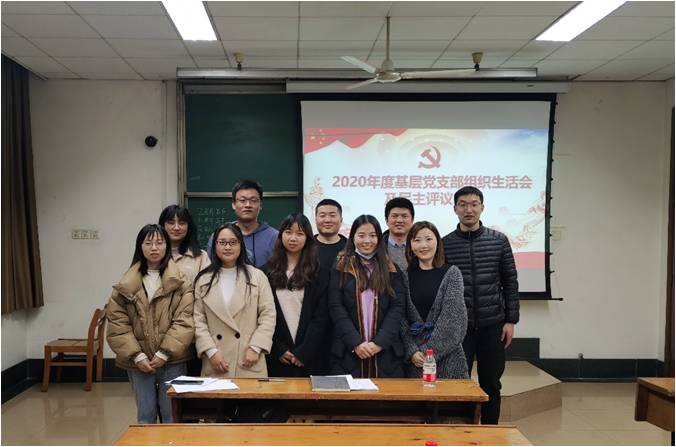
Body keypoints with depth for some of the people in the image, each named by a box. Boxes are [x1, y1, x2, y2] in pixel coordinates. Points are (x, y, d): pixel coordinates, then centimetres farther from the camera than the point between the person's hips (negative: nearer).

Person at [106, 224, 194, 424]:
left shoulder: (180, 282, -2)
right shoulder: (125, 285, 4)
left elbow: (184, 321, -8)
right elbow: (117, 322, 0)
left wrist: (164, 353, -13)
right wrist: (137, 356, -8)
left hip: (172, 361, -2)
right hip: (139, 362, 2)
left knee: (172, 414, 6)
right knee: (145, 415, 12)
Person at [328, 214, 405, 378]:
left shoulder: (391, 270, 9)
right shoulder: (340, 268, 5)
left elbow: (397, 307, 2)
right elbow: (336, 308, -2)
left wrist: (380, 342, -10)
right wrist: (356, 342, -12)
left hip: (386, 352, 1)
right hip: (348, 351, -1)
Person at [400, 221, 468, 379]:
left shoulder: (451, 273, -1)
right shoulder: (406, 275, 4)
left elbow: (453, 319, -8)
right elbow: (401, 318, 0)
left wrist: (428, 351, -12)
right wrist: (412, 351, -12)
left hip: (447, 354, -1)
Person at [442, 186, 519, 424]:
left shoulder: (499, 241, 3)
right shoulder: (445, 244, 0)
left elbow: (510, 283, 5)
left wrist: (511, 320, 0)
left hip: (493, 326, 1)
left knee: (491, 384, 10)